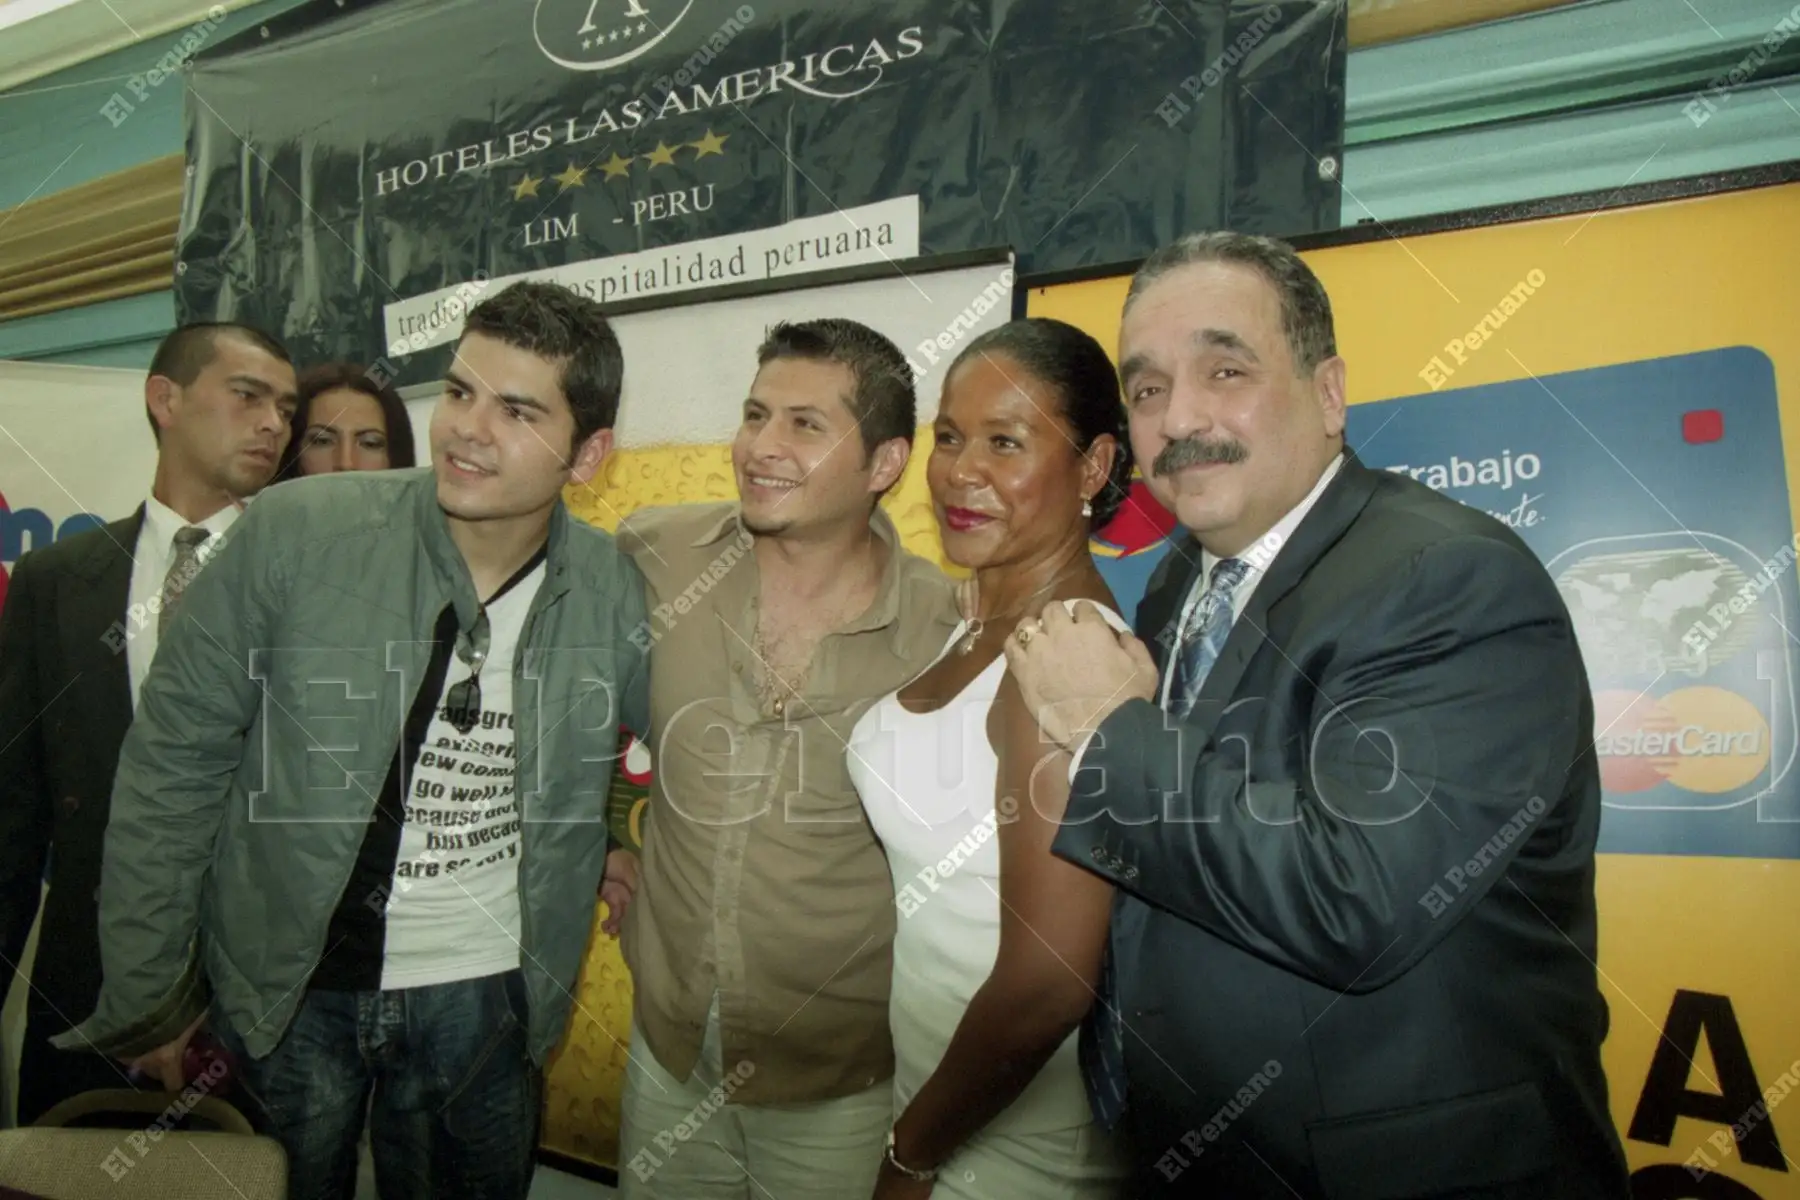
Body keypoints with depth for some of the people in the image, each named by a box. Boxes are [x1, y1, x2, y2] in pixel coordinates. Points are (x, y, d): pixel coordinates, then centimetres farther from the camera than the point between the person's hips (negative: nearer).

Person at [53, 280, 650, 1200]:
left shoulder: (615, 597, -11)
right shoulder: (293, 532, -15)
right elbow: (175, 761, -8)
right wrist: (144, 1000, -4)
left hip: (483, 995, 1)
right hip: (284, 987, -1)